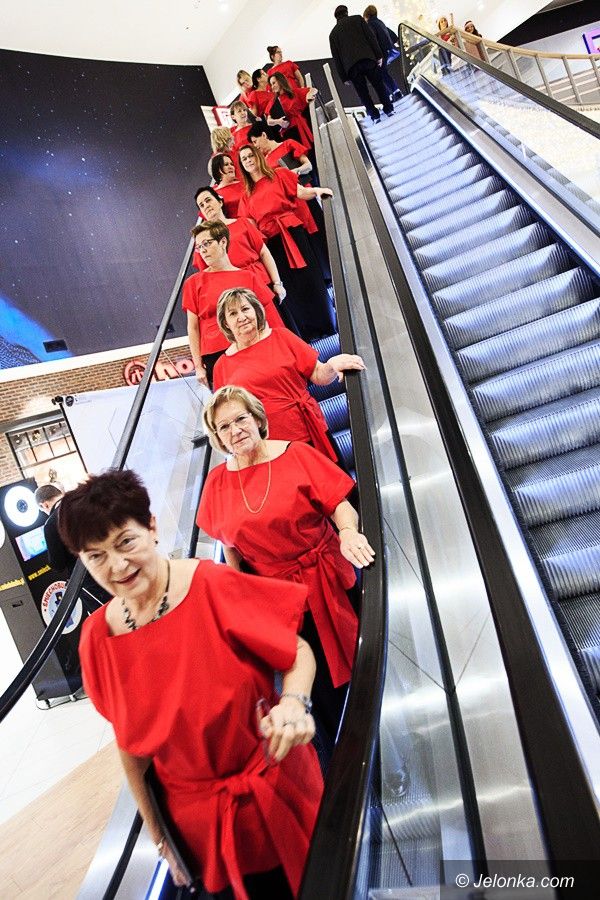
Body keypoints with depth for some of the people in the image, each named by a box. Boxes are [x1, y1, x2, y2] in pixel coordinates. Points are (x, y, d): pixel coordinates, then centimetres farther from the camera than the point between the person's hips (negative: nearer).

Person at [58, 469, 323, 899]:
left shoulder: (211, 586, -22)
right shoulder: (98, 637, -10)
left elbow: (297, 652, -13)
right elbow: (130, 743, 2)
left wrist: (294, 702, -33)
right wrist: (157, 832, 9)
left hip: (278, 785, -2)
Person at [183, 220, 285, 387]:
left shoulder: (249, 277, 11)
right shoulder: (193, 283, 9)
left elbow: (273, 321, 10)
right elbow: (193, 327, 6)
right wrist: (198, 366, 0)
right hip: (215, 357, -1)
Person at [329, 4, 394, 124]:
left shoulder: (333, 33, 18)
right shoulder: (357, 19, 14)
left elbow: (336, 58, 13)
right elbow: (371, 37, 4)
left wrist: (344, 77, 12)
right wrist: (379, 55, 2)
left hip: (351, 67, 1)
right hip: (368, 59, 0)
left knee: (363, 93, 9)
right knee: (379, 85, 12)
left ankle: (374, 115, 5)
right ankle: (389, 109, 12)